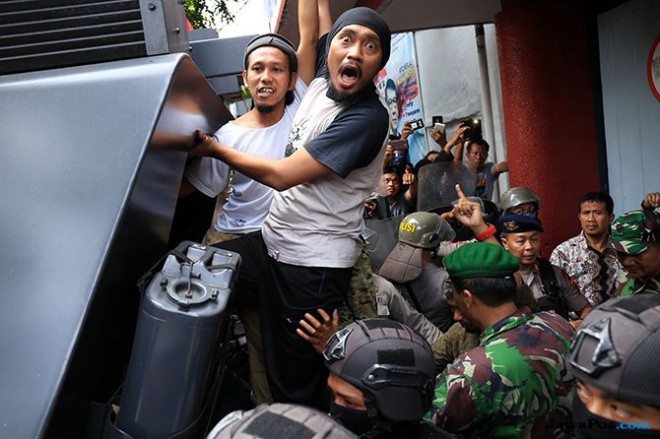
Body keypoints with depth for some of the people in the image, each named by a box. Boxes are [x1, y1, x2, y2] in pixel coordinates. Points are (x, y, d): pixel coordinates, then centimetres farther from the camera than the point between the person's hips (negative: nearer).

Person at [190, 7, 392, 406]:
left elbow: (282, 175, -18)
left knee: (293, 382, 3)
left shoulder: (367, 118, -19)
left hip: (313, 265, -8)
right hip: (271, 242, 8)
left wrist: (215, 149, -5)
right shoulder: (318, 87, 3)